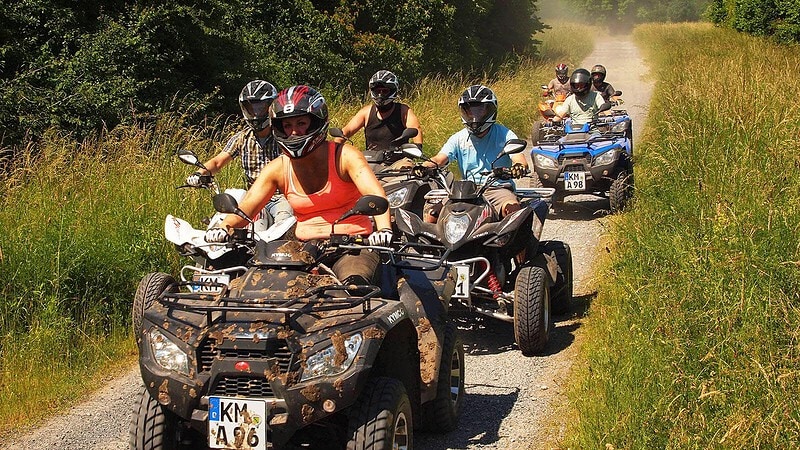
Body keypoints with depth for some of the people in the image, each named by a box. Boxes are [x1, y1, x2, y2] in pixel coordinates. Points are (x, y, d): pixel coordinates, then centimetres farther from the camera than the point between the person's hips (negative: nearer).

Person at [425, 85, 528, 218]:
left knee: (512, 207, -36)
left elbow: (520, 160, -10)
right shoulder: (458, 139, 12)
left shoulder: (504, 135, 2)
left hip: (498, 189, -3)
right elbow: (439, 159, 0)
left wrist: (520, 167, -37)